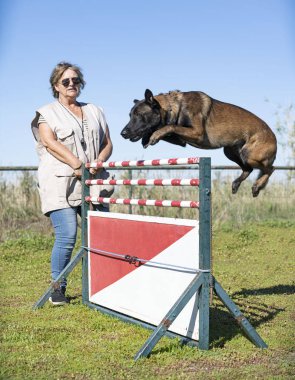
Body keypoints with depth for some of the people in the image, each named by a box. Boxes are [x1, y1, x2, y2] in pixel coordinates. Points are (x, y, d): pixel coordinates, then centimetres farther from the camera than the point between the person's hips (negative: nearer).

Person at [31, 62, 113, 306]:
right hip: (60, 182, -4)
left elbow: (107, 143, 17)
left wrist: (100, 160, -6)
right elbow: (51, 142, -6)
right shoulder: (47, 113, 10)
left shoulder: (95, 111, 23)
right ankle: (57, 288, 2)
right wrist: (78, 164, -18)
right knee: (67, 235, -14)